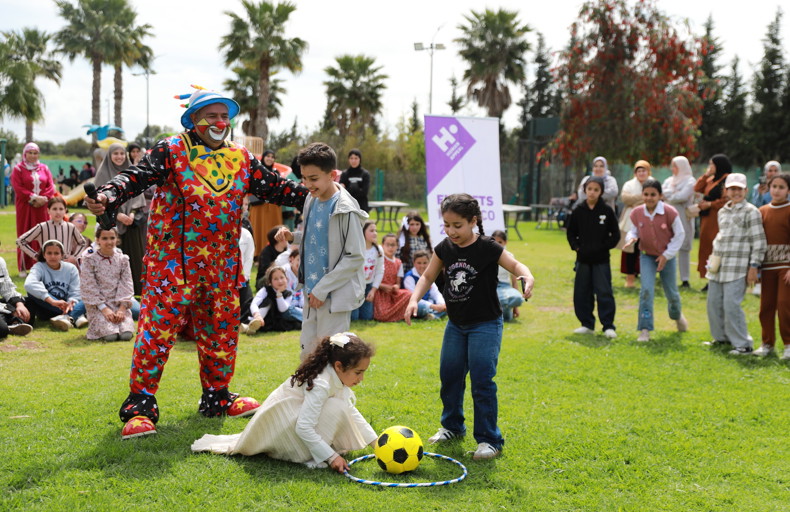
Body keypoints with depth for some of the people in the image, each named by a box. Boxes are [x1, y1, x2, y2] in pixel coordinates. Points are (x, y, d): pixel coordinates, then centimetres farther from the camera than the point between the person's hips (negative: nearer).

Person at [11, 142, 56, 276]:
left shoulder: (44, 168, 12)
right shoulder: (18, 169, 3)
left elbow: (51, 186, 5)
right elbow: (18, 188, -7)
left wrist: (43, 198, -11)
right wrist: (33, 197, -15)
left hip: (42, 207, 3)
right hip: (25, 208, -3)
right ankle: (23, 268, 0)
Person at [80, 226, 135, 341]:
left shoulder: (122, 259, 7)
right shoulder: (90, 260, -1)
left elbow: (126, 285, 2)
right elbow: (89, 287, -6)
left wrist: (122, 308, -12)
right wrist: (104, 308, -16)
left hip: (119, 303, 2)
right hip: (97, 304, -2)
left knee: (127, 334, -26)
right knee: (110, 335, -27)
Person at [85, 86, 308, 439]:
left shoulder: (240, 158, 12)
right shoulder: (171, 151, -3)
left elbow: (273, 187, 15)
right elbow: (137, 177, -14)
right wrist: (108, 197, -33)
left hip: (222, 266, 5)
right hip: (173, 261, -5)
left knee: (221, 331, 13)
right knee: (159, 328, -8)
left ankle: (217, 396, 30)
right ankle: (140, 405, 0)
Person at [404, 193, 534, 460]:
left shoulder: (487, 248, -16)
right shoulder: (445, 248, -2)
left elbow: (515, 264, -16)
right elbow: (428, 276, 5)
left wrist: (527, 278, -38)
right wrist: (414, 299, -10)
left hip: (485, 325, -6)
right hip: (456, 324, 6)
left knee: (482, 381, -9)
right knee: (449, 376, 15)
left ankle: (489, 439, 2)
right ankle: (452, 426, 36)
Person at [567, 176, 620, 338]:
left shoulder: (607, 211, -3)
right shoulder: (578, 211, 3)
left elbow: (615, 234, 2)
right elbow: (571, 232, 11)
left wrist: (605, 246, -8)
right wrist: (576, 246, -3)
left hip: (601, 259, -3)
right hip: (583, 259, 3)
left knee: (604, 292, -5)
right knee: (582, 293, 7)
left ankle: (608, 326, 1)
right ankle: (587, 324, 19)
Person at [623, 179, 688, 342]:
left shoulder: (670, 212, -19)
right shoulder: (637, 213, -11)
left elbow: (679, 235, -9)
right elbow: (634, 231, 5)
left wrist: (667, 255, -13)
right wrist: (632, 238, -20)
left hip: (666, 256, -1)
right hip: (647, 256, 1)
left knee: (671, 292, 13)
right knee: (646, 290, -15)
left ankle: (677, 316, 48)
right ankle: (644, 330, -9)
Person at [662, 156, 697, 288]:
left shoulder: (690, 181, 0)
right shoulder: (669, 180, 18)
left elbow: (683, 197, -15)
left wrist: (667, 195, -3)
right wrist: (672, 191, -8)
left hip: (683, 219, -5)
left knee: (683, 248, -5)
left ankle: (685, 279, -2)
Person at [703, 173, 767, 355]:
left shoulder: (751, 211, -6)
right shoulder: (722, 211, 15)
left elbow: (759, 241, -8)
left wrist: (754, 266, -13)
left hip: (737, 267, -7)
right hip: (718, 265, 7)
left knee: (731, 304, -12)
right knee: (714, 303, 11)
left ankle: (743, 344, -3)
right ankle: (722, 337, 28)